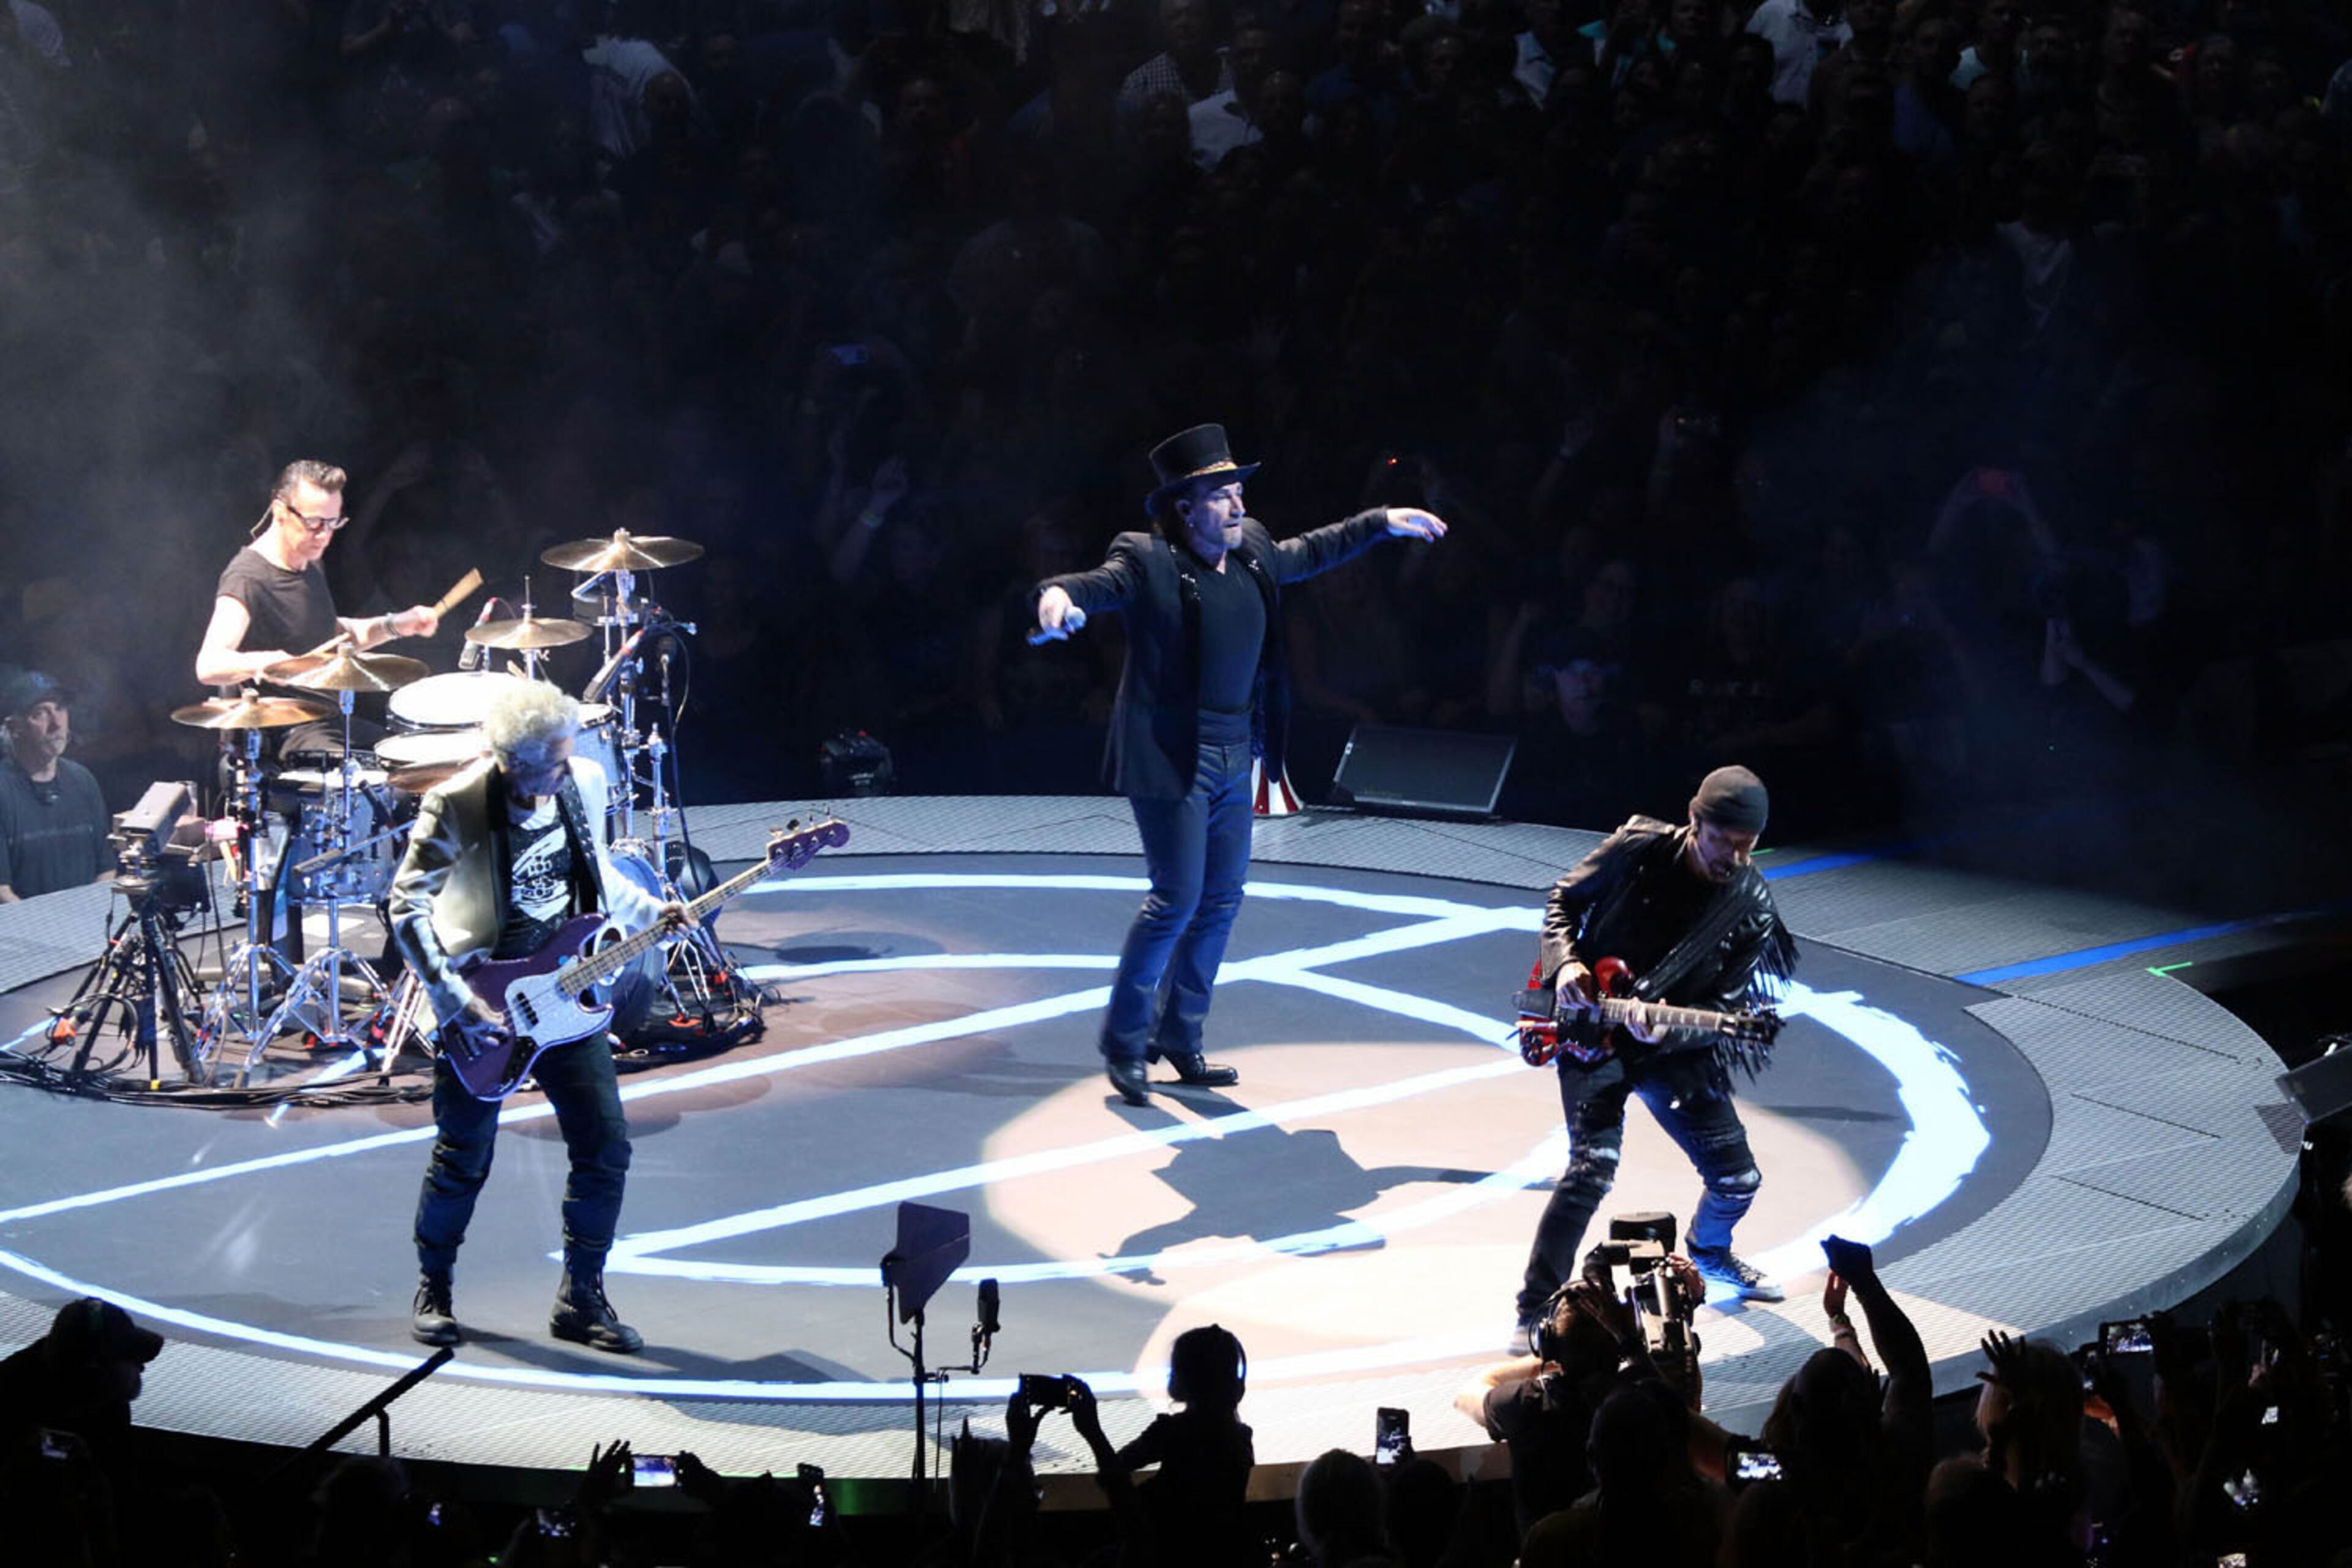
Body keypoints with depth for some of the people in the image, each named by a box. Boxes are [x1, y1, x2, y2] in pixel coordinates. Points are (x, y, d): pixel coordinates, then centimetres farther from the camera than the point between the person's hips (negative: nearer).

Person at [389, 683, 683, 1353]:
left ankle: (581, 1298, 15)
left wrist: (650, 913, 4)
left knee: (606, 1147, 1)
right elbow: (407, 907, -17)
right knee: (464, 1157, 3)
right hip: (481, 996, -5)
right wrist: (454, 1000, -23)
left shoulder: (584, 783, -2)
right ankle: (433, 1290, 25)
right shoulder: (458, 807, -19)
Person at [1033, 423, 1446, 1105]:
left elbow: (1310, 552, 25)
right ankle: (1124, 1043, 6)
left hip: (1234, 758, 8)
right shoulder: (1146, 562, -13)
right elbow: (1095, 586, -27)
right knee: (1177, 898, -9)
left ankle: (1180, 1039, 25)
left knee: (1222, 900, 12)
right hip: (1170, 759, -8)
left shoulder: (1254, 552, 7)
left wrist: (1383, 523, 31)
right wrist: (1058, 597, -50)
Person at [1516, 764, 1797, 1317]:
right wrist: (1565, 962, -19)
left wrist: (1671, 1027, -28)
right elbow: (1563, 901, -1)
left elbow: (1727, 1003, -9)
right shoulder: (1638, 849, -15)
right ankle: (1535, 1311, -12)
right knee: (1592, 1168, -22)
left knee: (1737, 1178, 7)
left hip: (1677, 1049, 3)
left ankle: (1710, 1251, 44)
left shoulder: (1753, 911, -10)